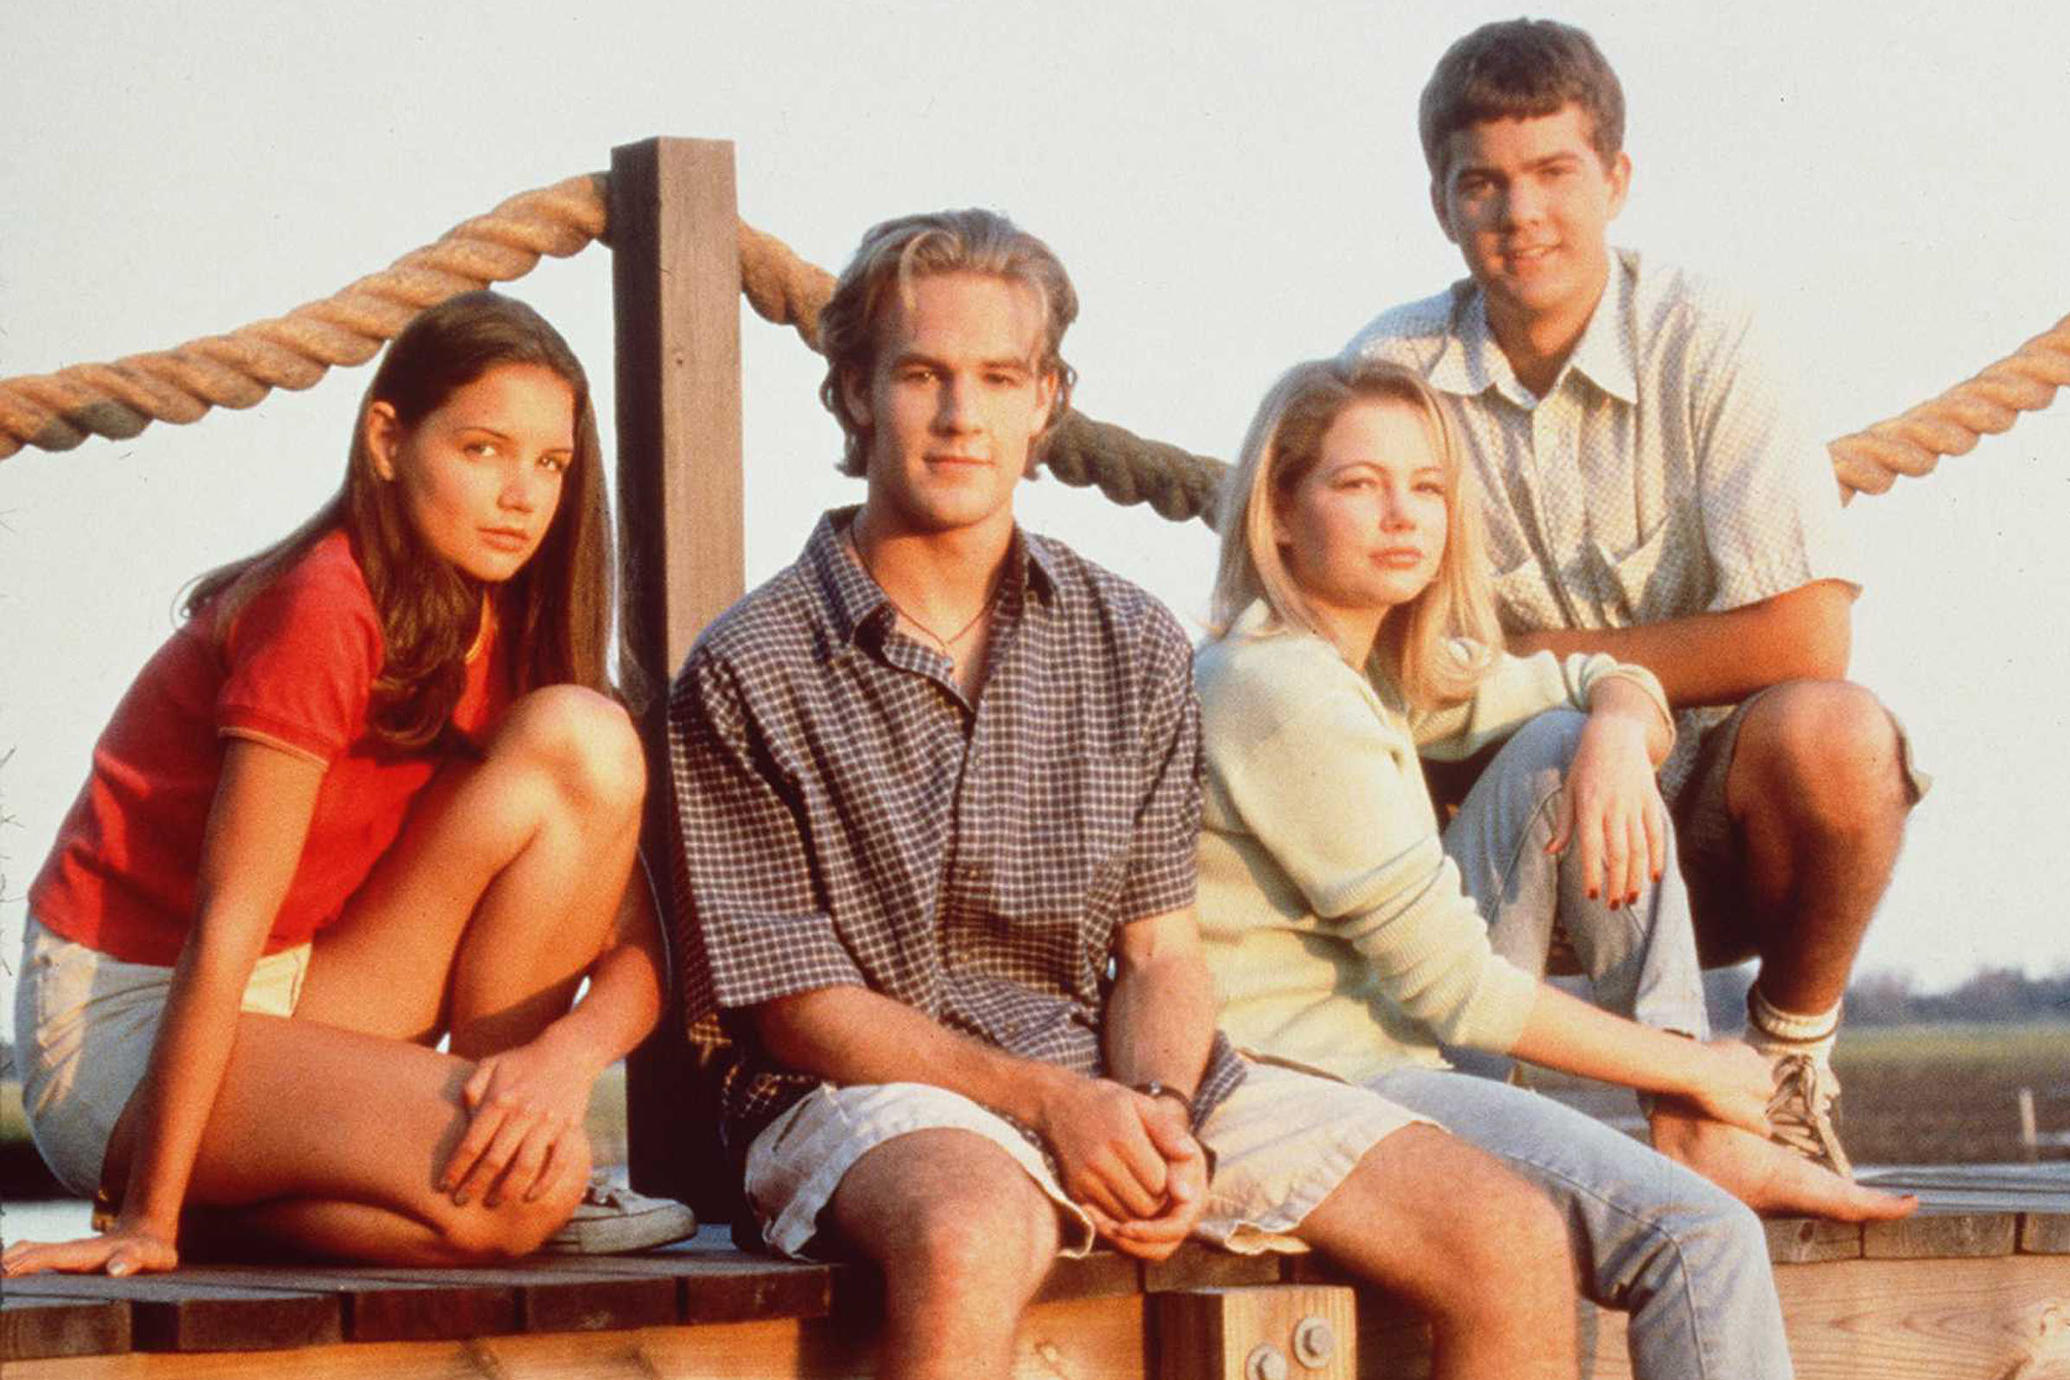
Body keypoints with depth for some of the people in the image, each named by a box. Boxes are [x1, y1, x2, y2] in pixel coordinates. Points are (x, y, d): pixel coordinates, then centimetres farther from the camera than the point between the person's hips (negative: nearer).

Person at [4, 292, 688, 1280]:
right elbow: (228, 918, -23)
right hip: (121, 1026, -7)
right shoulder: (323, 611, -20)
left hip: (294, 996, 7)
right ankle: (173, 1196, -7)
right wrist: (149, 1219, -24)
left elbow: (639, 932, -2)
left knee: (581, 737, -10)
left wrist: (568, 1052, -25)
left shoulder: (513, 629, 3)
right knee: (517, 1194, -29)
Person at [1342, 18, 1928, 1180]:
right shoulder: (1392, 373, -2)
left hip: (1715, 823, -2)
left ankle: (1787, 1059, -5)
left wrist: (1545, 658, -14)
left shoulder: (1704, 345, -10)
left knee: (1827, 733, -34)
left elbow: (1806, 638, -19)